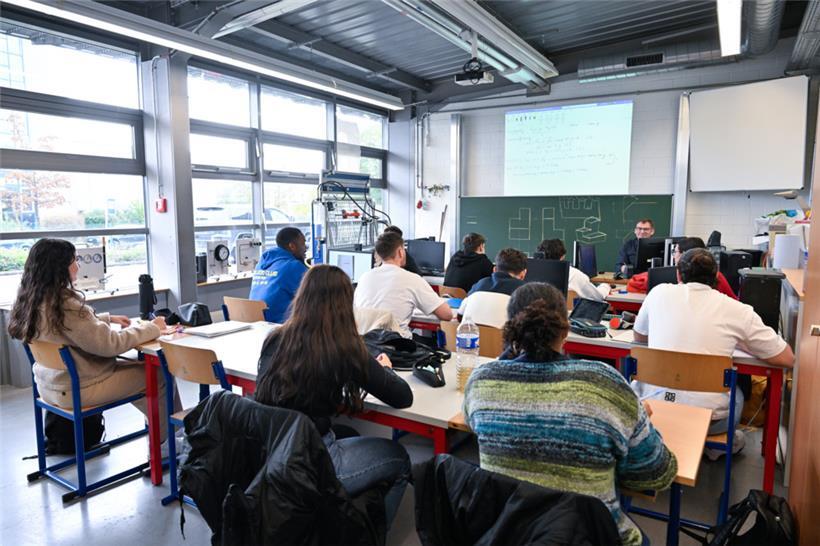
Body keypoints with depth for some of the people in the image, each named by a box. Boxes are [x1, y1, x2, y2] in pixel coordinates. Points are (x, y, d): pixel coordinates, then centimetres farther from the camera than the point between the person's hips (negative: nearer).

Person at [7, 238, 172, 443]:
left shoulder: (32, 300, 0)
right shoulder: (64, 304, -29)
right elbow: (110, 344, -26)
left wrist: (108, 318, 13)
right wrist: (152, 328, -16)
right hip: (76, 390, -9)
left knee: (136, 365, 22)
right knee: (160, 374, 2)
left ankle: (161, 420, 35)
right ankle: (167, 436, 20)